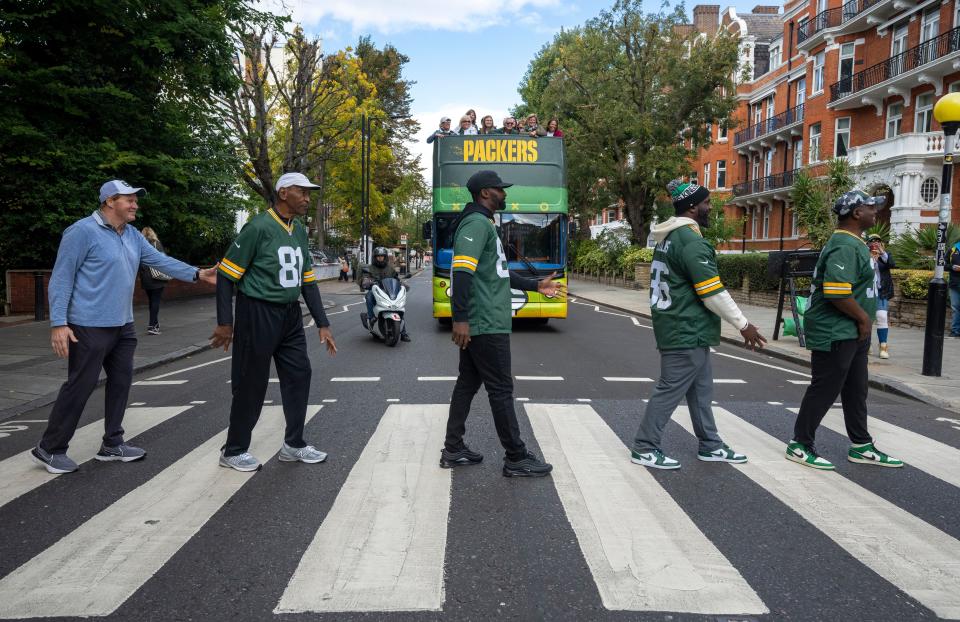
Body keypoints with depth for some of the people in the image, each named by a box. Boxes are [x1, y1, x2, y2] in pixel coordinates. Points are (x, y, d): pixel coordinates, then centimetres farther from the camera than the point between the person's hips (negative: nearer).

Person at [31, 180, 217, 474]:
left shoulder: (133, 236, 10)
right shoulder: (82, 232, -13)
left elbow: (161, 261, 6)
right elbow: (61, 279, -14)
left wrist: (197, 274, -7)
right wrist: (58, 323, -19)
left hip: (123, 326, 8)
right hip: (90, 327, -8)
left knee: (121, 383, 13)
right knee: (80, 386, -2)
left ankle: (112, 444, 26)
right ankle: (50, 448, 14)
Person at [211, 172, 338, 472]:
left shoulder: (300, 231, 10)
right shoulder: (258, 227, -13)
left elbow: (308, 280, 13)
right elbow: (227, 274, -11)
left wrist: (322, 324, 9)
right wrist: (224, 323, -13)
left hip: (290, 315, 7)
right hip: (258, 314, -7)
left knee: (299, 375, 8)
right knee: (251, 383, 2)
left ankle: (294, 445, 23)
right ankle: (233, 451, 19)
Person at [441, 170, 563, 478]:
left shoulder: (483, 224, 19)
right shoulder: (477, 223, -14)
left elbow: (498, 272, 23)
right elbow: (462, 271, -25)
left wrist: (535, 285, 25)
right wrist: (460, 318, -29)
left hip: (478, 324, 10)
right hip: (486, 325, -10)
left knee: (468, 383, 13)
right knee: (501, 389, -3)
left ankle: (453, 450, 21)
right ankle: (517, 458, 6)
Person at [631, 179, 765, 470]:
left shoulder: (668, 238, 13)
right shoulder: (692, 241, -19)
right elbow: (713, 293, -21)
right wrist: (743, 325, -12)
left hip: (684, 328, 10)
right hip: (687, 331, -10)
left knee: (701, 388, 16)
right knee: (670, 389, -2)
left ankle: (710, 446, 27)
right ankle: (644, 449, 6)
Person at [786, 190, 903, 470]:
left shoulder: (854, 243, 14)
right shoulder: (845, 246, -19)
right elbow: (837, 292, -29)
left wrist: (863, 321, 16)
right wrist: (864, 318, -17)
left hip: (853, 333, 11)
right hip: (835, 334, -11)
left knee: (856, 392, 17)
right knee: (824, 390, -1)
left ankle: (862, 447, 29)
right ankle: (800, 446, 10)